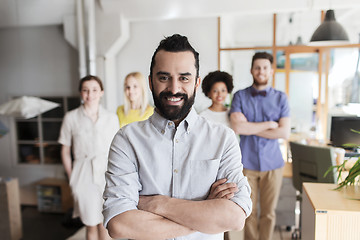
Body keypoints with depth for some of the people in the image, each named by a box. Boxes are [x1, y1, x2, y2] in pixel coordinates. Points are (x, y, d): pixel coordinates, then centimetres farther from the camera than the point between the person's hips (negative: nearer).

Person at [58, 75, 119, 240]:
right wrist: (72, 178, 3)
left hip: (107, 173, 1)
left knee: (105, 225, 5)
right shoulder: (71, 118, 2)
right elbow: (65, 152, 7)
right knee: (91, 225, 9)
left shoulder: (111, 118, 5)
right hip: (84, 176, 0)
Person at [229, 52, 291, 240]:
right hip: (247, 163, -1)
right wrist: (269, 124, -10)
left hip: (272, 163, 1)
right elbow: (237, 127, -14)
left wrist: (250, 128, -11)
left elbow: (284, 132, -8)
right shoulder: (240, 96, 0)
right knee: (249, 211, 10)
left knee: (268, 212, 11)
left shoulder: (280, 98, 2)